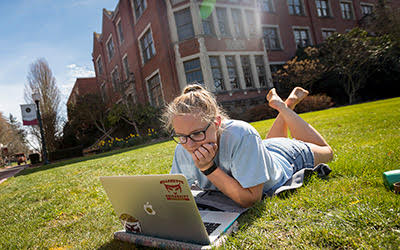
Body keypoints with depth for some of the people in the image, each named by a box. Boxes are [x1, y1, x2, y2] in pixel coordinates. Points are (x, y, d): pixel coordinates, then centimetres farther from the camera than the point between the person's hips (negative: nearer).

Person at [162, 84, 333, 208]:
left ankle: (283, 106, 26)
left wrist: (209, 168, -50)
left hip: (287, 156, -3)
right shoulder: (183, 150, -31)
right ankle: (288, 105, 46)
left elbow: (250, 200, -44)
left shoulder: (242, 134, -48)